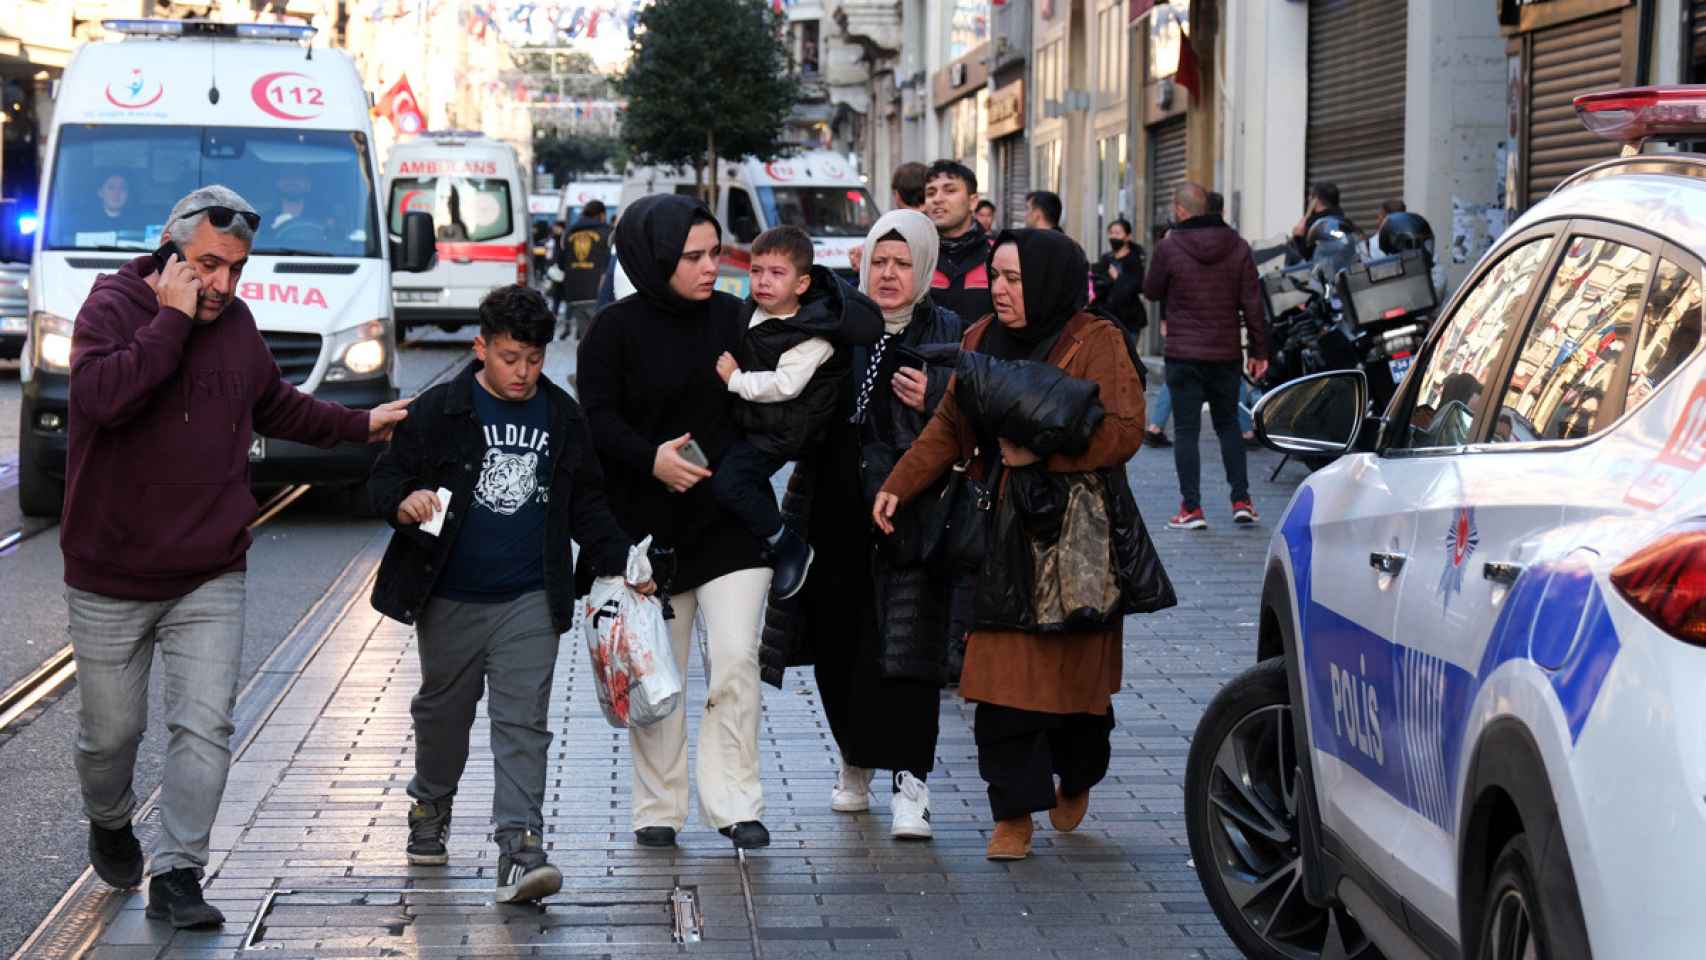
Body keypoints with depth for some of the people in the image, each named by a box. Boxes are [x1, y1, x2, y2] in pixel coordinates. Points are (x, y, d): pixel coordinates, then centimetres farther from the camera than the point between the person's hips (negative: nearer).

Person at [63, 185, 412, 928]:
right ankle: (110, 823, 40)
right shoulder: (113, 306, -11)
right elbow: (101, 395, -32)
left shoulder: (236, 324, 7)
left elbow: (276, 406, 26)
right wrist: (172, 319, -26)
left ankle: (176, 875, 1)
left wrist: (360, 425, 23)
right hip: (110, 579, -4)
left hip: (210, 580, 4)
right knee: (112, 731, 10)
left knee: (204, 728, -6)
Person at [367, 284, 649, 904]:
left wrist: (618, 562, 5)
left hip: (529, 601, 1)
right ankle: (430, 810, 41)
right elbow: (386, 478, -3)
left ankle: (519, 848, -15)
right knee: (443, 711, 17)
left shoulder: (562, 418, 6)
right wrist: (403, 502, -26)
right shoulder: (438, 411, -4)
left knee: (523, 724, -9)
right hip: (449, 599, -1)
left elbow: (586, 504, 15)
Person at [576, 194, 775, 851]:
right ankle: (658, 810, 18)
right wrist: (650, 458, -23)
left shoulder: (733, 318, 6)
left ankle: (734, 804, -1)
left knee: (735, 660, -8)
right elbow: (597, 419, -9)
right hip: (649, 525, -1)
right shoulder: (616, 329, -3)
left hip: (731, 521, 1)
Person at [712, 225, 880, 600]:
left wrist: (736, 379, -22)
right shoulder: (752, 312, 2)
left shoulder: (811, 334, -22)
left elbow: (784, 385, -29)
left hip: (780, 431, -9)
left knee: (726, 481, -21)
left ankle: (789, 547, -8)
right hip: (747, 421, 9)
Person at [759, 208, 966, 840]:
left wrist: (935, 402, -16)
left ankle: (909, 783, -7)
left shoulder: (949, 336, 2)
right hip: (835, 514, 3)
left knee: (904, 648, -10)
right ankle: (856, 759, 28)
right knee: (838, 644, 8)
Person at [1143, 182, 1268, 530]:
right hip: (1226, 354, 3)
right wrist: (1259, 350, 6)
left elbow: (1151, 291, 6)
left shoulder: (1169, 248, -9)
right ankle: (1241, 501, 10)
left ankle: (1191, 508, -1)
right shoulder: (1237, 247, 0)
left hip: (1183, 355, -3)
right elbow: (1252, 303, 0)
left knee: (1186, 429, 2)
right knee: (1228, 424, 16)